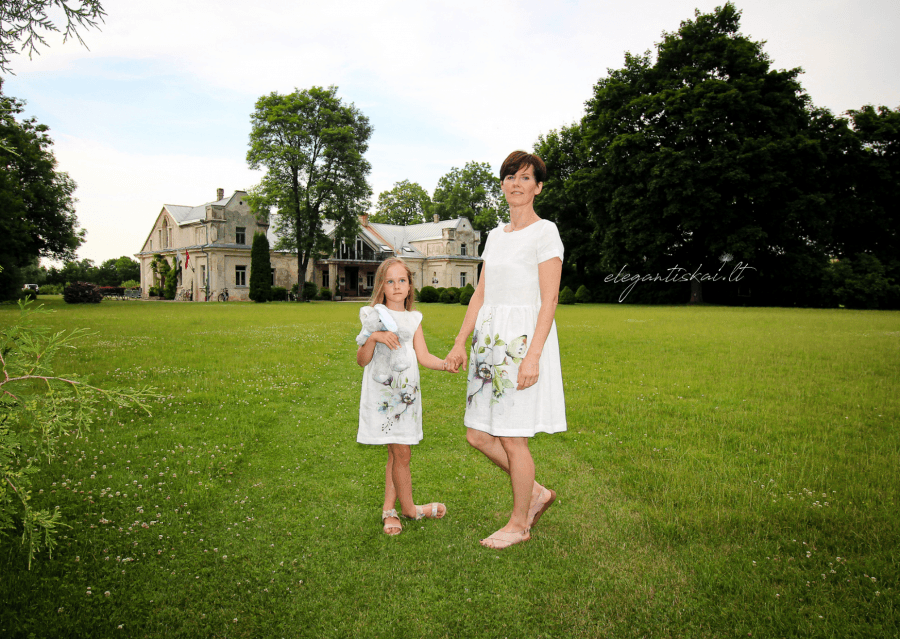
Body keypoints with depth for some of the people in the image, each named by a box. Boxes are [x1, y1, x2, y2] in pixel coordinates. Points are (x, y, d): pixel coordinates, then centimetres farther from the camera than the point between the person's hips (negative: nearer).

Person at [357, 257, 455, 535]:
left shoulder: (413, 319, 13)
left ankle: (389, 508, 21)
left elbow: (423, 356, 6)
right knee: (401, 453, -2)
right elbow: (361, 360, -7)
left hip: (407, 390, 5)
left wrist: (446, 364, -11)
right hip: (382, 390, -4)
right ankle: (409, 508, 17)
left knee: (395, 452, 9)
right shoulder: (373, 315, -1)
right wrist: (373, 337, -24)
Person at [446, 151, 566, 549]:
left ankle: (519, 523, 20)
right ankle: (536, 493, 28)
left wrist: (533, 355, -20)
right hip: (491, 340, 8)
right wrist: (460, 343, 11)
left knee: (513, 438, 0)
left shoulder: (545, 232, -5)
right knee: (477, 435, 9)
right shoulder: (495, 235, 16)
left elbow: (549, 300, -12)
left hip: (524, 338, -7)